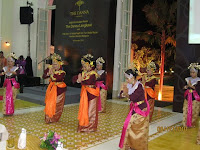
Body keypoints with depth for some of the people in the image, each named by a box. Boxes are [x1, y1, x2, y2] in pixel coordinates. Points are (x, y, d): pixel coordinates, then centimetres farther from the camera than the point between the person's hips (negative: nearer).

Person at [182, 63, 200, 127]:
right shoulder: (188, 79, 10)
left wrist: (191, 86, -19)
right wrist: (186, 87, -5)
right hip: (188, 97, 5)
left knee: (194, 111, -2)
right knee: (186, 110, 5)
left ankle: (193, 124, 13)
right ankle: (186, 123, 17)